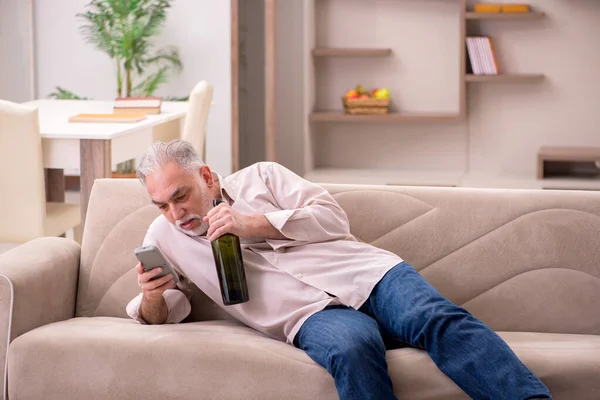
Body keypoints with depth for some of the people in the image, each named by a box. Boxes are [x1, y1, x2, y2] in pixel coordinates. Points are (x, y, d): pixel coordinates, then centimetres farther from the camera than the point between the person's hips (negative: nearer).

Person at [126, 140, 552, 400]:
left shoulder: (260, 177, 17)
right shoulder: (163, 236, 20)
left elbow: (332, 218, 7)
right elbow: (159, 317, 19)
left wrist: (253, 224, -3)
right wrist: (151, 295, -5)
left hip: (363, 273, 1)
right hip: (313, 313, -1)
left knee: (439, 319, -30)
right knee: (352, 347, -38)